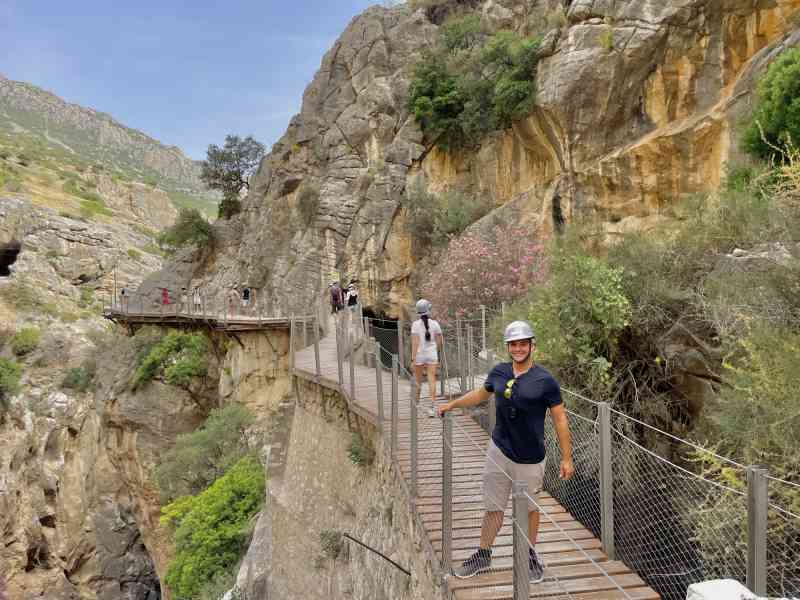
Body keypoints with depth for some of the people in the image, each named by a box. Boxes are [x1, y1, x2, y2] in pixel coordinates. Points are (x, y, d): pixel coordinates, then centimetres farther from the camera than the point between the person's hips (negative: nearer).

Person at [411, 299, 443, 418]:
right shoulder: (435, 324, -1)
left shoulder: (416, 324, -8)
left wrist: (413, 359, -12)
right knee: (432, 380, 0)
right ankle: (433, 406, -10)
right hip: (432, 355, 1)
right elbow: (439, 342, 5)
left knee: (417, 381, 15)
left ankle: (416, 405, 31)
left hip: (419, 355, -1)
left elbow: (415, 342, -14)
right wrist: (438, 355, 21)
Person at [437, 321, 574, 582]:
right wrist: (452, 404, 23)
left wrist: (566, 458, -8)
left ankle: (530, 557, 37)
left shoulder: (545, 381, -12)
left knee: (529, 509, 16)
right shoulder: (499, 372, -1)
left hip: (530, 459, -3)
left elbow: (560, 420, -7)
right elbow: (481, 393, 19)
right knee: (493, 508, 12)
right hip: (499, 451, 3)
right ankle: (483, 555, 30)